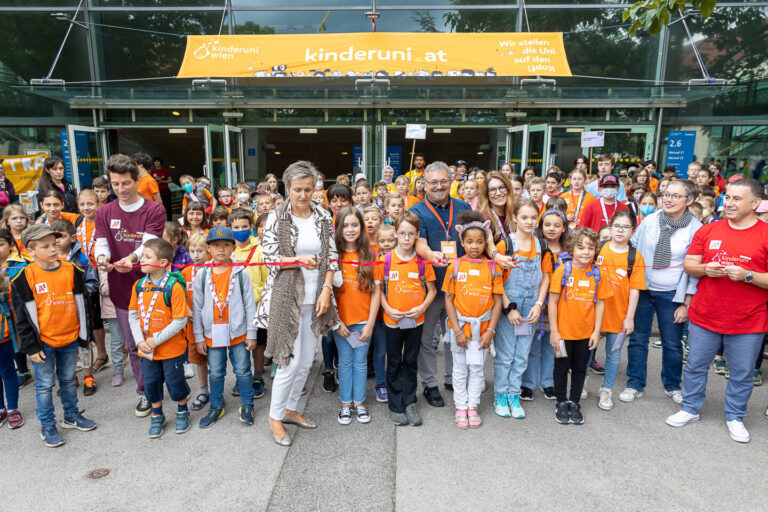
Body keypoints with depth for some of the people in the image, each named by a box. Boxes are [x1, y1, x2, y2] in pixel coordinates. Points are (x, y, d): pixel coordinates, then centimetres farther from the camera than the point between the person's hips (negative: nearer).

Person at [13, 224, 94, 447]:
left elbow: (81, 305, 5)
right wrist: (31, 346, -7)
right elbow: (23, 316, -6)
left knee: (68, 380, 18)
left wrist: (85, 335, 6)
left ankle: (72, 415, 35)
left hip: (70, 338, 3)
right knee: (44, 385, 9)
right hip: (43, 342, -3)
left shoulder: (71, 271, -2)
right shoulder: (24, 278, -10)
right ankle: (47, 426, 24)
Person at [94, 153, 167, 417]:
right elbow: (101, 243, -3)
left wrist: (132, 258, -37)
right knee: (133, 346, 13)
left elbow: (149, 242, -17)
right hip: (122, 289, 3)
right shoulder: (104, 212, 7)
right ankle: (145, 393, 29)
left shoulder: (154, 210, -4)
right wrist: (102, 257, -27)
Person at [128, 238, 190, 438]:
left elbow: (180, 320, -19)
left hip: (171, 348, -5)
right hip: (147, 349, 5)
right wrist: (140, 341, -6)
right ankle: (157, 416, 38)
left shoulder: (174, 286, -19)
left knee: (175, 382, 10)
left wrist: (156, 340, -18)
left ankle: (182, 411, 36)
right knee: (151, 383, 16)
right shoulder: (139, 286, -1)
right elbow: (133, 315, 6)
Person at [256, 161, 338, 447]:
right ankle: (275, 417, 17)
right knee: (291, 361, -4)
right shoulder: (277, 217, -5)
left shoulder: (323, 218, 5)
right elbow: (268, 256, -7)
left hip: (314, 298, 4)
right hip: (287, 297, -4)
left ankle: (290, 409, 32)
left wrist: (326, 290, -6)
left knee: (307, 361, 11)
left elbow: (332, 257, 5)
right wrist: (299, 260, -21)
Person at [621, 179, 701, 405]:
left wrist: (685, 303, -5)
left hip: (671, 294, -1)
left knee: (672, 343, 8)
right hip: (642, 289, 2)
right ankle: (635, 384, 22)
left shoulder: (696, 229, -6)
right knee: (638, 338, 7)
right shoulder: (650, 221, 0)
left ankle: (672, 385, 32)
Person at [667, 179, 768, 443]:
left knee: (742, 374, 11)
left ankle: (735, 417, 32)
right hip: (704, 316, 2)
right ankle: (690, 409, 31)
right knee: (696, 366, 13)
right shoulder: (708, 231, 3)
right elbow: (688, 265, 5)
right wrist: (705, 269, -14)